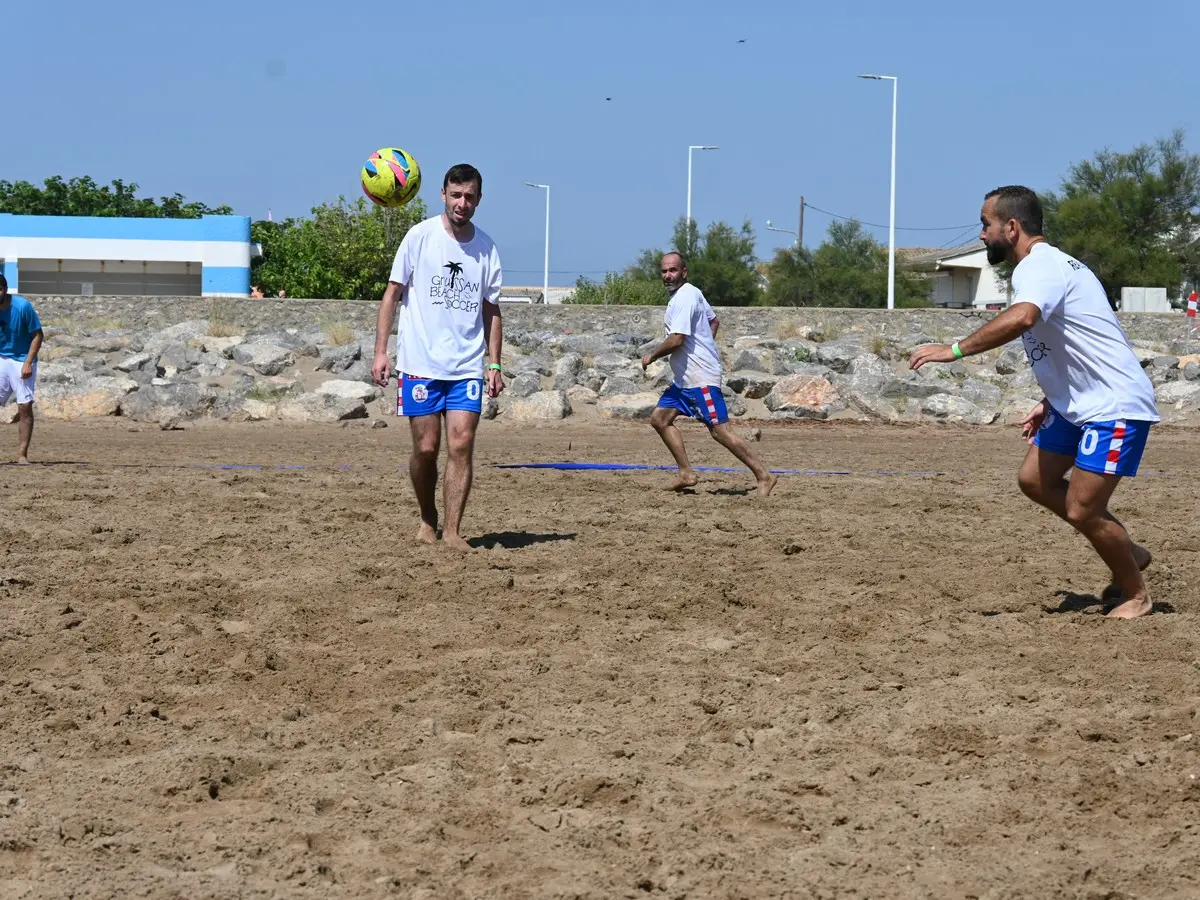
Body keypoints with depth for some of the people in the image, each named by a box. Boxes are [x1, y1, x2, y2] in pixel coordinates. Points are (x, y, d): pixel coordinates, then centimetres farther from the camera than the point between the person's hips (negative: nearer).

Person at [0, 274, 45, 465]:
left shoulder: (22, 306, -16)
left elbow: (38, 335, -10)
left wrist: (28, 362, -18)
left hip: (21, 361, -3)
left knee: (25, 407, -6)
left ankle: (22, 454, -2)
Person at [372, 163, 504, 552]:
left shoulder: (486, 247, 7)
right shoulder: (420, 236, -2)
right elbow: (393, 293, 1)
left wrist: (494, 364, 8)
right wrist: (380, 351, -5)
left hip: (468, 367, 2)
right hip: (420, 363, -2)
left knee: (461, 445, -8)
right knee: (426, 447, 0)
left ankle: (452, 531, -4)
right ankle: (428, 521, 21)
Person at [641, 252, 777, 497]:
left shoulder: (684, 297, -16)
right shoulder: (691, 293, 15)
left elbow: (676, 340, -23)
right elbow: (714, 321, 29)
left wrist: (651, 356, -9)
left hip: (700, 377, -11)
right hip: (684, 377, 11)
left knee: (720, 431, -12)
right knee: (659, 418, 9)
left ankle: (764, 476, -9)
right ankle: (686, 474, 9)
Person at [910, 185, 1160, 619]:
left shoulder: (1038, 267, -19)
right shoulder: (1048, 265, 14)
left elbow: (1021, 318, -42)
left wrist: (956, 349, -40)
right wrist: (1050, 403, 24)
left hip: (1116, 407, -11)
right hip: (1078, 403, 11)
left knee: (1081, 511, -9)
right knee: (1035, 481, 13)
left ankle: (1136, 594, 12)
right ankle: (1128, 553, 23)